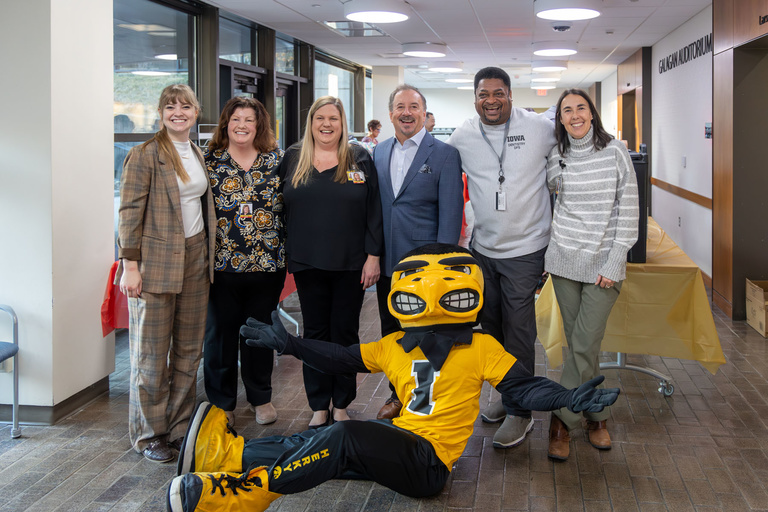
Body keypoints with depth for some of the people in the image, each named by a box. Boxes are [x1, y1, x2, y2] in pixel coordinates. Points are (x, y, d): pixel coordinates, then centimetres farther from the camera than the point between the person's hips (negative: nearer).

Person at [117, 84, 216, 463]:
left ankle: (179, 427, 22)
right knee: (152, 353, 1)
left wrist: (208, 254, 16)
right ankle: (148, 435, 13)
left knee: (189, 349, 10)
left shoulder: (198, 155, 14)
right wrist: (130, 264, -16)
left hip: (195, 258, 7)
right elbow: (130, 213, -12)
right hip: (156, 261, -7)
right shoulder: (144, 156, -8)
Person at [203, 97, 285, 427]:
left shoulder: (277, 160, 5)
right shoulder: (209, 161, 1)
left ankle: (261, 397, 28)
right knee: (221, 332, 6)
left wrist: (288, 253, 3)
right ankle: (221, 402, 20)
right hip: (221, 262, -1)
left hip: (267, 263, 1)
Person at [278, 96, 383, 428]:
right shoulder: (293, 158, 6)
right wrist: (282, 254, 4)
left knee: (345, 333, 7)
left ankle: (341, 405, 19)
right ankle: (319, 407, 18)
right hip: (307, 263, 1)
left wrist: (373, 255, -6)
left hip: (350, 264, -1)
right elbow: (281, 207, 8)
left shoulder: (359, 158, 2)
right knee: (315, 333, 8)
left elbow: (373, 211, -1)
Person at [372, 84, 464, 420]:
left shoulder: (445, 155, -7)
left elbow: (451, 212, -10)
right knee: (391, 333, 15)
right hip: (387, 262, 5)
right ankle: (397, 395, 31)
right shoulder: (379, 152, 9)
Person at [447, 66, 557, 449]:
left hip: (524, 248, -4)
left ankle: (520, 411, 10)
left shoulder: (540, 128, -8)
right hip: (482, 247, 4)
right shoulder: (462, 137, 0)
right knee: (491, 326, 15)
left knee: (518, 331, -2)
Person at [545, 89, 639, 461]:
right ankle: (596, 415, 20)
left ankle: (562, 419, 9)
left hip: (604, 262, -3)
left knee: (584, 346, -6)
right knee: (578, 344, 6)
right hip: (564, 259, 3)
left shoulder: (614, 153, -4)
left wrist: (615, 263, -11)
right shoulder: (556, 158, 5)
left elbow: (628, 211, -5)